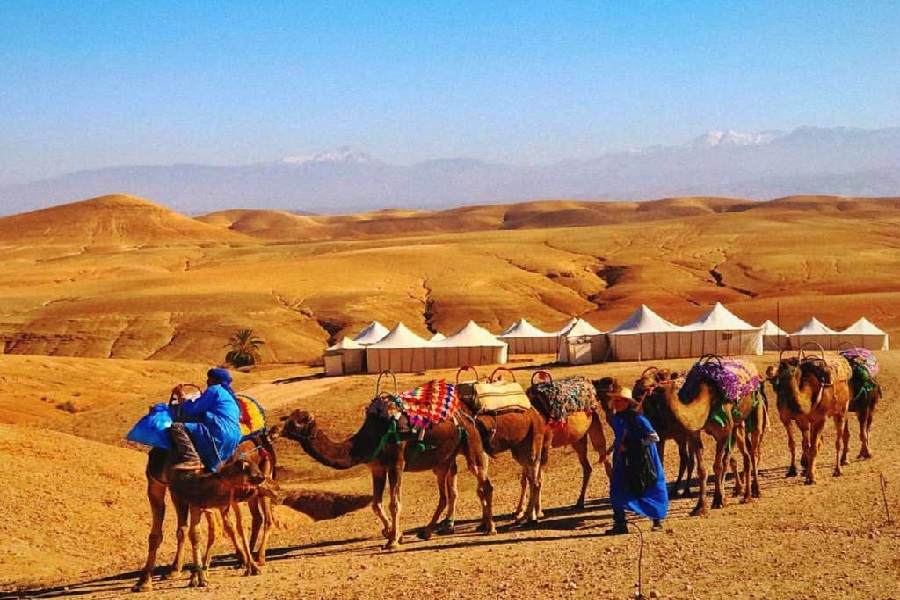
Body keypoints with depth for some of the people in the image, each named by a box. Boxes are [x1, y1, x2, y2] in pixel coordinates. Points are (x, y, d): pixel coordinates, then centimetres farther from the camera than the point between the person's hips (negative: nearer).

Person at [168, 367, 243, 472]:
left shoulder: (215, 390, 2)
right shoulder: (229, 395, 29)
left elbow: (192, 409, -1)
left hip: (219, 434, -10)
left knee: (176, 427, -17)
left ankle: (192, 459, -36)